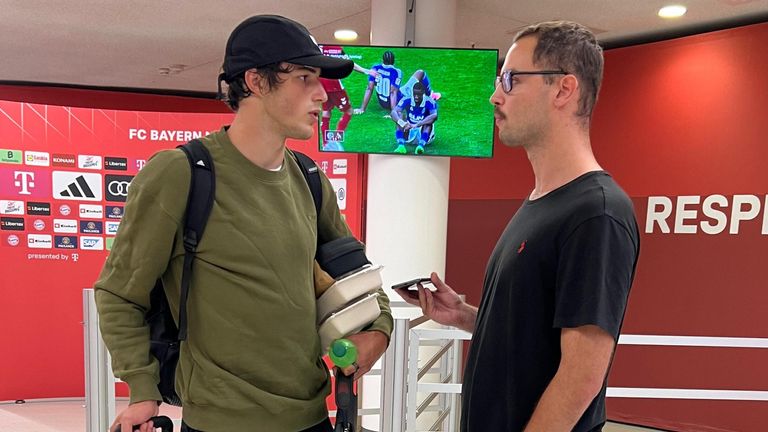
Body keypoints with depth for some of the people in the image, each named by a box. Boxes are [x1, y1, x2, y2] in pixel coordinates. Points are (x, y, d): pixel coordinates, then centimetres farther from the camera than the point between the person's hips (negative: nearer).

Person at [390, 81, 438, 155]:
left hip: (423, 133, -2)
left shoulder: (429, 103, -15)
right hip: (409, 133, 2)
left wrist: (417, 125, -46)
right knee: (400, 114, -21)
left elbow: (434, 116, -35)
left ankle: (421, 145, -51)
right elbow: (394, 112, -23)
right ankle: (401, 145, -42)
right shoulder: (406, 100, -9)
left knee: (429, 121, -28)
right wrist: (402, 123, -44)